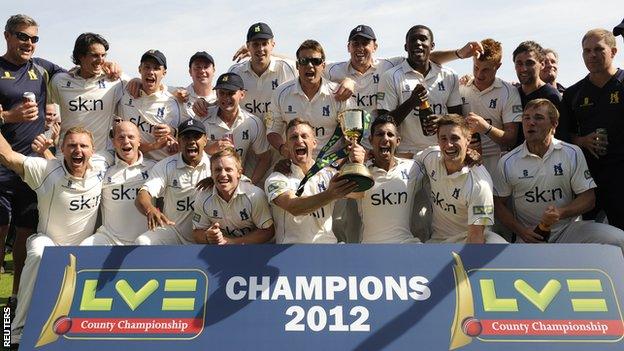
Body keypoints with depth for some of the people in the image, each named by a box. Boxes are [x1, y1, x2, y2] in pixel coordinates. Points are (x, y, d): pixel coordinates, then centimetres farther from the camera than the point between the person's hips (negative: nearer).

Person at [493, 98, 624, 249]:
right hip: (530, 238, -1)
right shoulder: (507, 162, 1)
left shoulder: (573, 153, 2)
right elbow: (499, 203, 7)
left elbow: (588, 198, 1)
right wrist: (521, 231, -8)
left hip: (568, 229, 2)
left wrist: (561, 213, -19)